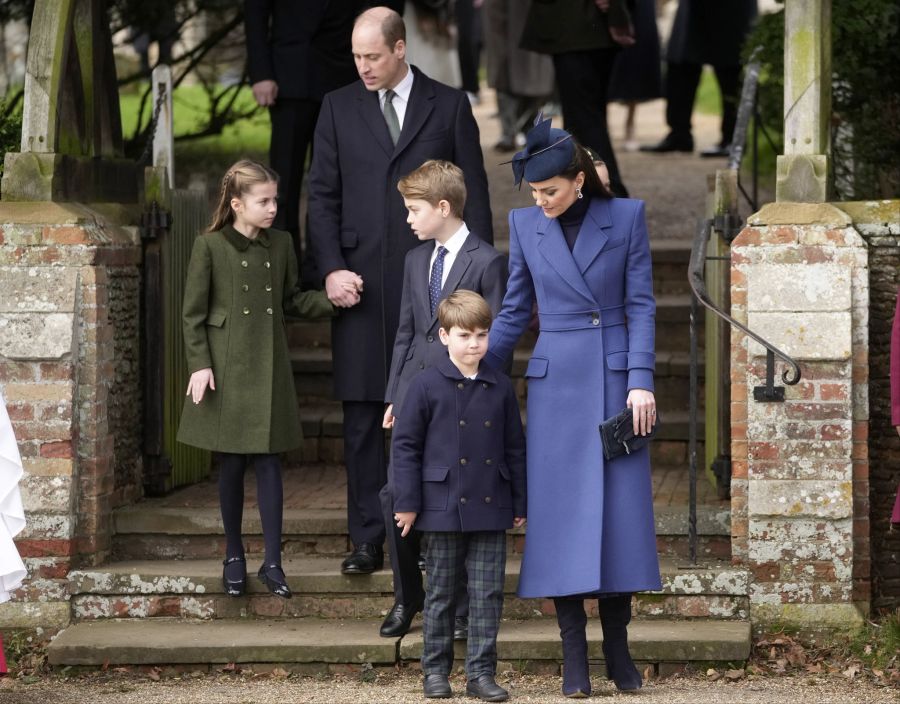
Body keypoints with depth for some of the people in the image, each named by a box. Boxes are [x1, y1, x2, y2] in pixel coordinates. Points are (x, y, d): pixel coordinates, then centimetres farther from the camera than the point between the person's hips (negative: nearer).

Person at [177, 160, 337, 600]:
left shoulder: (280, 245, 6)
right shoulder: (210, 247, -5)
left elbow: (293, 300, 14)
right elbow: (193, 314, -3)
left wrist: (333, 300, -2)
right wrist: (199, 365, -11)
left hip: (269, 368, 3)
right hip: (226, 369, -3)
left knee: (269, 462, 0)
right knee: (231, 465, 4)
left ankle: (272, 562, 3)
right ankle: (233, 557, 18)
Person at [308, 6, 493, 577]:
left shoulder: (449, 106, 4)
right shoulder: (339, 108, 8)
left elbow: (474, 195, 4)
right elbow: (323, 196, 7)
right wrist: (332, 268, -5)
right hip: (362, 284, 2)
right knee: (362, 416, 2)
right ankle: (368, 539, 7)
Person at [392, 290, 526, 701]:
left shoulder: (501, 389, 6)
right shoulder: (427, 386, -4)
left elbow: (514, 448, 11)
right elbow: (405, 444, -2)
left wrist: (519, 504, 10)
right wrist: (407, 503, -6)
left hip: (490, 510, 2)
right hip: (444, 508, -2)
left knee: (488, 593, 1)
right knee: (441, 593, 7)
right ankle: (435, 670, 16)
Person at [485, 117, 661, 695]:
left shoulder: (626, 216, 0)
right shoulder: (526, 225, 5)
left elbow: (641, 305, -1)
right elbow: (514, 312, 11)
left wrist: (641, 381, -8)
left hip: (617, 381, -1)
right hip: (556, 384, 1)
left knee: (622, 511, -1)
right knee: (561, 516, -2)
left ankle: (618, 648, 10)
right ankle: (574, 658, 2)